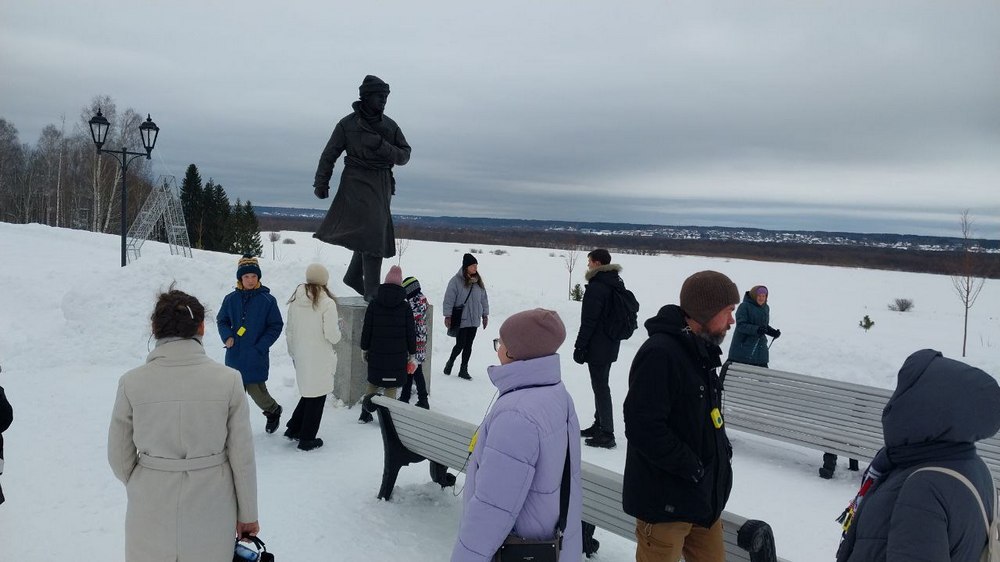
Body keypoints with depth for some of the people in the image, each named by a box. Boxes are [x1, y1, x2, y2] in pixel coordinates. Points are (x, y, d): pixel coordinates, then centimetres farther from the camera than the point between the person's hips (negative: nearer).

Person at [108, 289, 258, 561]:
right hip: (211, 513, 0)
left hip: (151, 514, 1)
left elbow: (119, 456, -1)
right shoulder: (228, 379, -13)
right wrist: (247, 514, 4)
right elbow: (242, 456, -8)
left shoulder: (131, 382, -11)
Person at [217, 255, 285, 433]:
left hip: (256, 358, -3)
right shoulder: (231, 299, 2)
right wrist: (227, 336, -6)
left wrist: (260, 346, -11)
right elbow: (222, 320, 13)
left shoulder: (267, 300, -7)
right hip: (234, 356, 3)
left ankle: (273, 411, 28)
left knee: (256, 391, -3)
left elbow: (276, 326, -3)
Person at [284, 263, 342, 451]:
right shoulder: (327, 303, -16)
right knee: (317, 397, 7)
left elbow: (289, 331, 9)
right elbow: (332, 336, -17)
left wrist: (293, 354, 20)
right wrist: (338, 327, 4)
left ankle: (293, 428, 25)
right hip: (320, 359, -6)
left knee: (309, 393, 23)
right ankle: (307, 439, 14)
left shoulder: (295, 301, 2)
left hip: (301, 358, 6)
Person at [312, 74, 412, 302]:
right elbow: (329, 155, 3)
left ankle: (354, 276, 34)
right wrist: (321, 183, -1)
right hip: (358, 183, -6)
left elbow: (404, 155, 9)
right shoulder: (348, 124, -1)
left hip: (382, 184, 6)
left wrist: (383, 147, -9)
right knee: (372, 231, -16)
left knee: (370, 232, 13)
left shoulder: (389, 125, 12)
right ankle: (372, 290, -15)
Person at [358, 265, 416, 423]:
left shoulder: (374, 304, -2)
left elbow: (366, 329, 1)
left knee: (372, 383, 17)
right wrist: (411, 352, 9)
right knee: (391, 387, 5)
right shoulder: (405, 307, -5)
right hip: (397, 355, -2)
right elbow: (411, 332, -1)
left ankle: (365, 413, 22)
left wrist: (364, 348, 12)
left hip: (376, 353, 2)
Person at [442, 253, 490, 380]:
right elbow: (449, 299, -11)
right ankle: (450, 362, 25)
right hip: (460, 320, -5)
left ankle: (464, 369, 18)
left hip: (474, 320, 5)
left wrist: (485, 314, 15)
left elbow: (483, 298, 15)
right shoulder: (456, 281, -12)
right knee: (460, 345, -2)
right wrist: (448, 316, -12)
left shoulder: (478, 281, 7)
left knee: (468, 346, 9)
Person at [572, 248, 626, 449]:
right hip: (611, 344, 9)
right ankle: (600, 425, 29)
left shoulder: (596, 287, -19)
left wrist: (579, 346, -13)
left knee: (600, 387, -3)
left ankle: (606, 434, 1)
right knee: (601, 385, 19)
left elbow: (589, 321, -20)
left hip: (597, 346, -9)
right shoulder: (617, 284, 11)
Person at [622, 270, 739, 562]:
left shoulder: (701, 351, 11)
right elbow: (643, 427, -27)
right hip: (666, 501, -9)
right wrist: (692, 467, -20)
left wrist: (722, 451, 6)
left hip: (704, 495, 9)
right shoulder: (659, 354, -22)